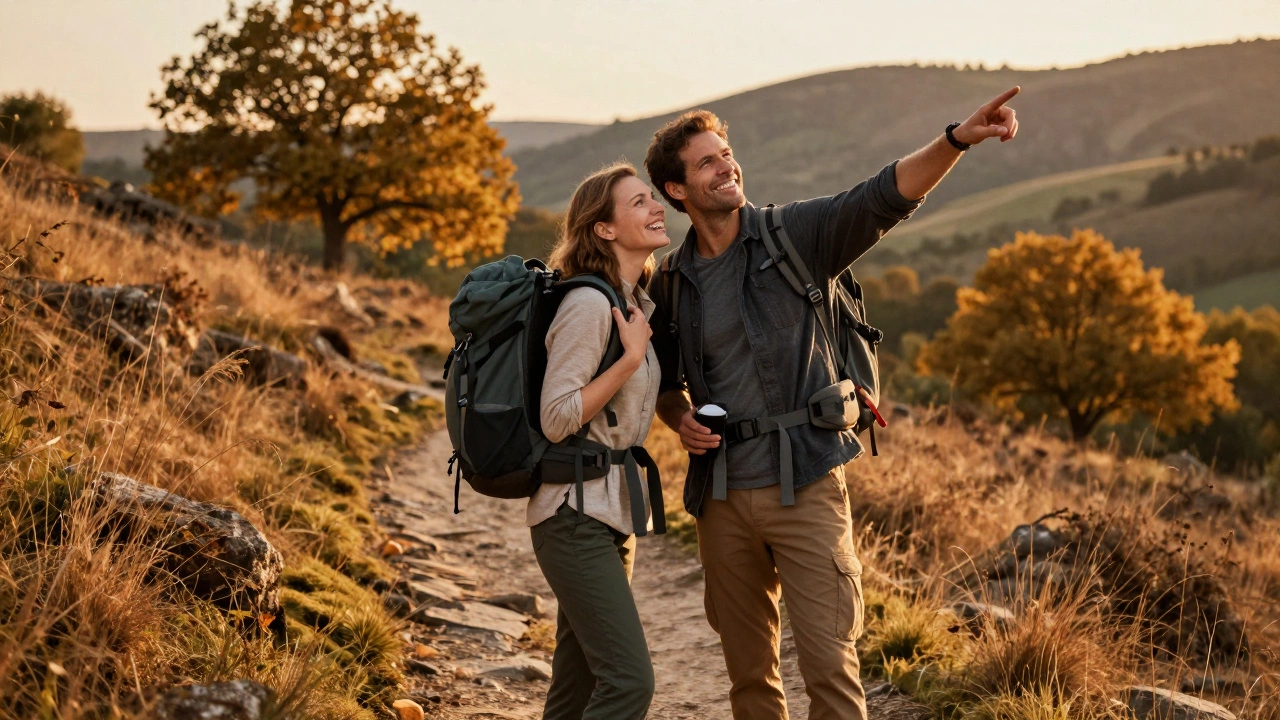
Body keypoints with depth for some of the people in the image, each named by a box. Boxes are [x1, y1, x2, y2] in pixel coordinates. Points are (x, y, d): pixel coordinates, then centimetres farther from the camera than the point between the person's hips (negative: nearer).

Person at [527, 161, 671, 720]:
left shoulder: (636, 302, 13)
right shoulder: (589, 303, -15)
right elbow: (557, 419, -20)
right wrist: (632, 357, -17)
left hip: (612, 514, 9)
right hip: (576, 515, -9)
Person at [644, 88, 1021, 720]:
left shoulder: (795, 235, -4)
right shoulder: (670, 283, 7)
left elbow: (886, 196, -18)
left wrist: (959, 138, -34)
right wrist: (680, 420, 0)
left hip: (805, 487, -4)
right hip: (722, 499, 4)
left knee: (829, 666, -8)